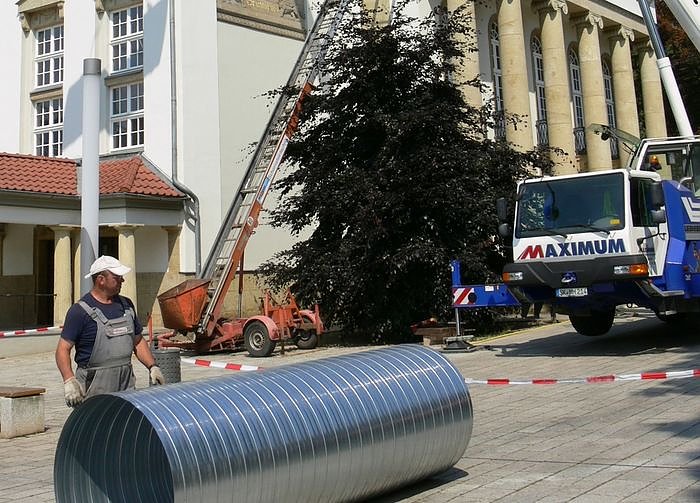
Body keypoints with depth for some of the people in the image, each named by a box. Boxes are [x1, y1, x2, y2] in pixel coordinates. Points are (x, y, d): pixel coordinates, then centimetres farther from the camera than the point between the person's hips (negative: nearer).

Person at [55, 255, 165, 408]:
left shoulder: (126, 305, 14)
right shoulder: (81, 310, -7)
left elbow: (138, 341, 22)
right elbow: (63, 349, -10)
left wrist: (152, 366, 9)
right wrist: (69, 381, -24)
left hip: (126, 381, 6)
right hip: (95, 388, -6)